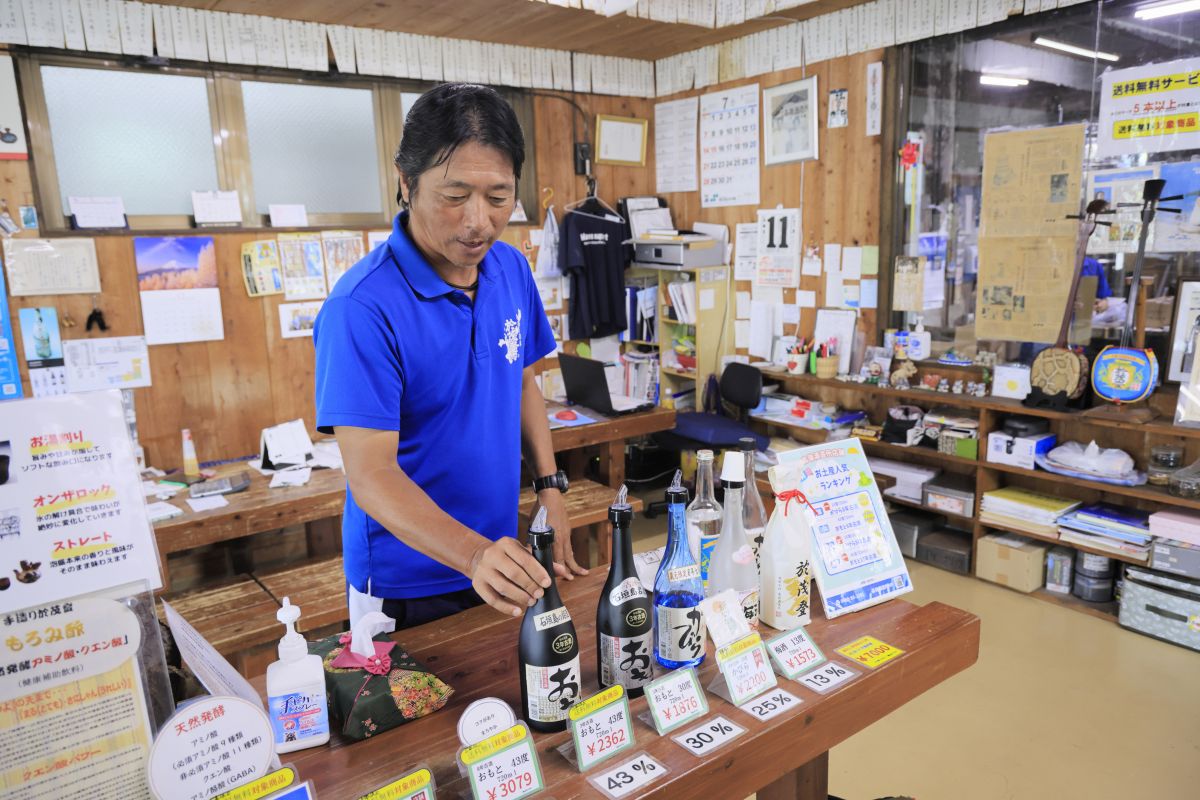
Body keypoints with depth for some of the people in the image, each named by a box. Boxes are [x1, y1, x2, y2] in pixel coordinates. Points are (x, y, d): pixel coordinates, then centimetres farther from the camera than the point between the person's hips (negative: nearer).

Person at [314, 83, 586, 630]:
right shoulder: (363, 307, -24)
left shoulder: (512, 270, -4)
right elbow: (371, 475, -26)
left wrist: (550, 488, -1)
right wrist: (472, 554, -40)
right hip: (404, 585, -5)